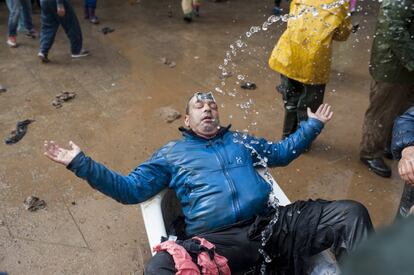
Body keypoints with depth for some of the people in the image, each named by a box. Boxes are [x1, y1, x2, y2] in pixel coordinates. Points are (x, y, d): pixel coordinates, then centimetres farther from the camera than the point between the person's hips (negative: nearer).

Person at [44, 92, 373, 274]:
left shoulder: (240, 140, 27)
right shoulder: (170, 153, 18)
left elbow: (283, 152, 38)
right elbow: (129, 189, 15)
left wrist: (313, 124, 38)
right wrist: (81, 163, 9)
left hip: (272, 223, 4)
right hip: (218, 239, -3)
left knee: (351, 213, -11)